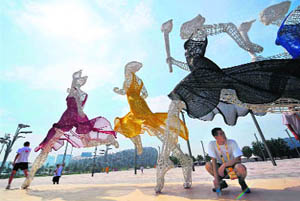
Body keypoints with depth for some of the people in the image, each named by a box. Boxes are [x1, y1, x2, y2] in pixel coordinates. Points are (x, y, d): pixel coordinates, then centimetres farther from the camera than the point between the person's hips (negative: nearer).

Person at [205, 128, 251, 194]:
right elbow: (214, 161, -19)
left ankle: (242, 182, 2)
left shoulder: (232, 142, -19)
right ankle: (222, 183, 4)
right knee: (208, 165, -25)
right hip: (222, 168, 2)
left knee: (241, 168, -35)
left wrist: (224, 165, -30)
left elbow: (238, 159, -22)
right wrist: (216, 178, -26)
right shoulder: (212, 144, -17)